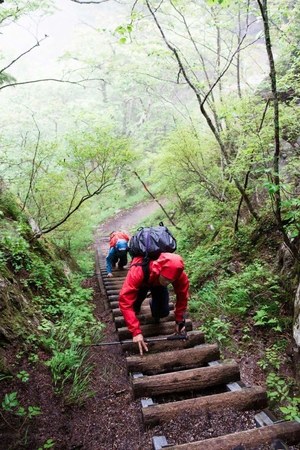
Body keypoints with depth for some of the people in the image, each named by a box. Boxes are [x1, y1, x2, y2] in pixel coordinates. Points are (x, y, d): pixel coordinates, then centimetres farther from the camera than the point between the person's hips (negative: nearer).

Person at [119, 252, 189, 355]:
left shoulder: (179, 274, -38)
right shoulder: (138, 271, -48)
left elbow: (182, 296, -20)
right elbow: (125, 300, -49)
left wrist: (179, 321, -14)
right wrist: (136, 331, -51)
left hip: (158, 283, 1)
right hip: (142, 282, -1)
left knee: (163, 311, -15)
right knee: (134, 307, -17)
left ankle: (155, 310, 21)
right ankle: (136, 309, 19)